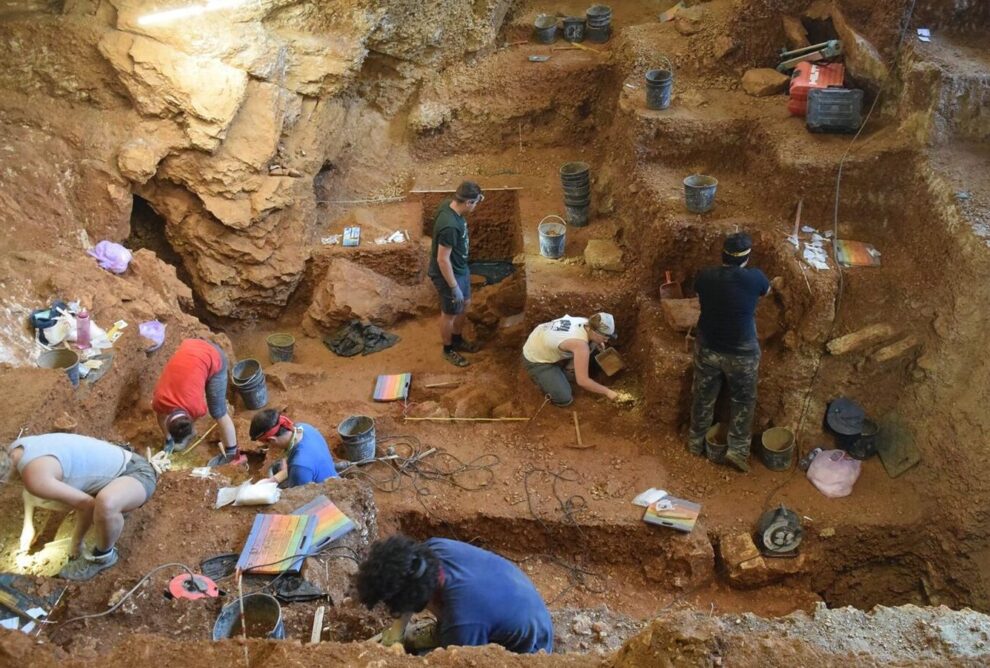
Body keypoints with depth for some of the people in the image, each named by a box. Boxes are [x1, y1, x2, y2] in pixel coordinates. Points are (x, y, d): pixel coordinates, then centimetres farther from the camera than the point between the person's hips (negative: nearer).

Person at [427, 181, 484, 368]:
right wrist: (454, 287, -23)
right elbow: (442, 259, -30)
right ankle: (448, 349, 39)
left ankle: (458, 339, 51)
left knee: (465, 304, 27)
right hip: (449, 274, -10)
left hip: (461, 268, 10)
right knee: (450, 313, 15)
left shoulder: (449, 204, -11)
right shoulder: (450, 226, -38)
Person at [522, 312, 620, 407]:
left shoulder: (586, 322, -12)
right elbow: (582, 381, -30)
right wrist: (607, 391, -19)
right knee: (564, 399, -13)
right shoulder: (581, 345, -36)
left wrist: (596, 342, 1)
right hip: (535, 359, -8)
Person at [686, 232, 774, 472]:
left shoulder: (704, 276, -11)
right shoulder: (754, 278, -17)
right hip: (742, 353, -3)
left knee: (703, 397, 21)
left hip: (707, 348, 3)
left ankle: (696, 443, 36)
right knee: (743, 401, 18)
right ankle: (737, 450, 19)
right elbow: (766, 291, 7)